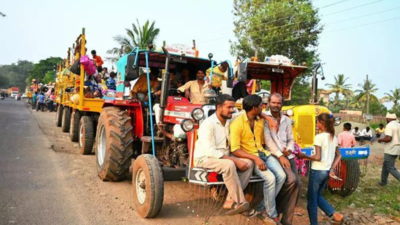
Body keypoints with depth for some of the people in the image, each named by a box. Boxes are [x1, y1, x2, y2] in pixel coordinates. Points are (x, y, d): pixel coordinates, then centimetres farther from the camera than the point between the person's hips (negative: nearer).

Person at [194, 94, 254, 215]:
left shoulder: (229, 122, 6)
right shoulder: (208, 124, -17)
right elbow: (210, 151, -25)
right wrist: (235, 160, -27)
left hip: (223, 157, 8)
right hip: (205, 158, -7)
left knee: (249, 163, -14)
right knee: (229, 165, -35)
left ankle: (232, 199, -18)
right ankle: (240, 202, -24)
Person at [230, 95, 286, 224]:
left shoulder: (261, 120, 8)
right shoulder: (237, 124, -15)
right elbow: (235, 150, -20)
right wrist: (255, 158, -25)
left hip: (263, 154, 7)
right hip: (249, 157, -7)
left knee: (281, 175, -14)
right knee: (270, 178, -26)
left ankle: (266, 209, 3)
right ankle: (272, 214, -5)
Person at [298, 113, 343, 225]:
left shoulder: (319, 137, -16)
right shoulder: (334, 137, 8)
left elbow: (318, 157, -19)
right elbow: (339, 156, 12)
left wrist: (304, 156, -7)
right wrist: (332, 168, 11)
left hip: (317, 171, -8)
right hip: (327, 171, 8)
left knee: (311, 199, 7)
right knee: (318, 196, 23)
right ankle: (334, 214, 10)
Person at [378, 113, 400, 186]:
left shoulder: (389, 125, -16)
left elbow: (388, 138, -25)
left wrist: (380, 140, -8)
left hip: (390, 150, -9)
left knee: (390, 168, -3)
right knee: (385, 165, 19)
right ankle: (383, 181, 27)